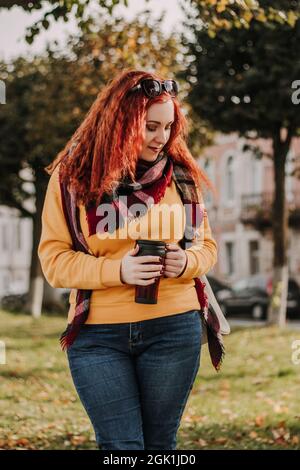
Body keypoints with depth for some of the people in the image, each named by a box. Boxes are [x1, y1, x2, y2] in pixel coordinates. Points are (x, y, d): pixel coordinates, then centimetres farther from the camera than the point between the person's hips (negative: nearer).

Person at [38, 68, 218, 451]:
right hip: (97, 334, -1)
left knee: (159, 445, 8)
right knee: (121, 446, -4)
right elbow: (54, 258, -3)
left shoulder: (180, 174, 5)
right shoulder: (72, 175, -1)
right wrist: (116, 270, -19)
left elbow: (207, 245, 13)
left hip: (172, 330, 2)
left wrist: (186, 262, -11)